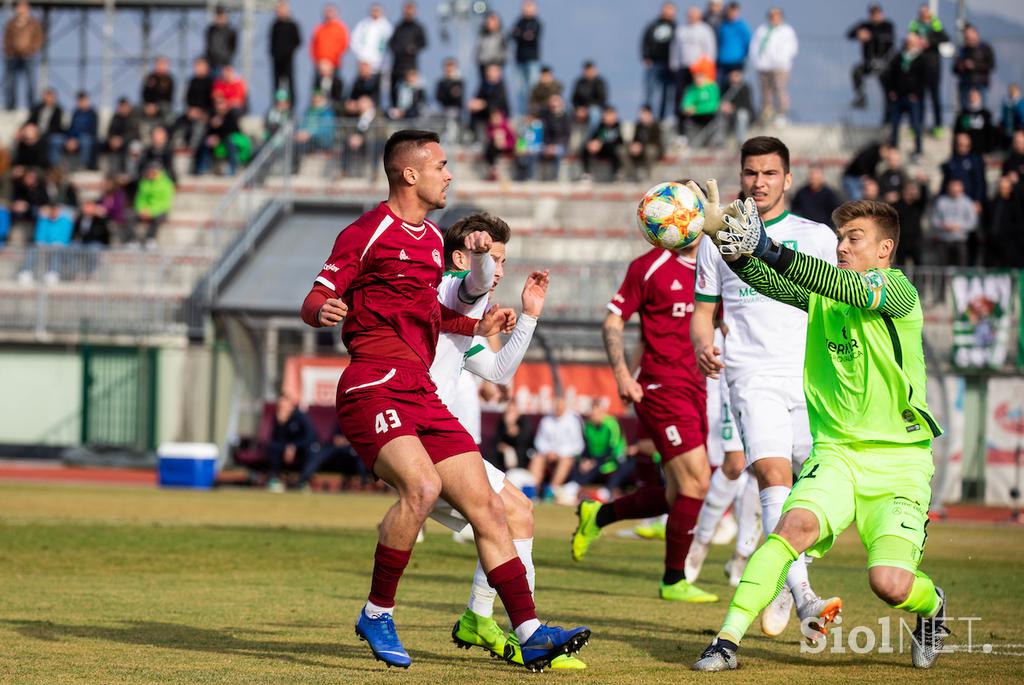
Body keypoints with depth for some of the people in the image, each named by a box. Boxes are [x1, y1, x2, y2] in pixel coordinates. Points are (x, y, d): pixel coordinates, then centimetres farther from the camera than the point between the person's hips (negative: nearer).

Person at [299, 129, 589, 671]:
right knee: (422, 485, -31)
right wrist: (323, 311, -28)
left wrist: (477, 326, 24)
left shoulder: (432, 239, 21)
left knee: (486, 507, 3)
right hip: (374, 386, -8)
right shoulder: (368, 233, -4)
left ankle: (529, 633, 6)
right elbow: (315, 301, -6)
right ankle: (377, 615, -17)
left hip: (422, 395, 8)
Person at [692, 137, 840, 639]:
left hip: (812, 377, 1)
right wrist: (703, 346, -2)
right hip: (753, 377, -1)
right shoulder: (717, 240, 14)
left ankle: (783, 586, 23)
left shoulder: (816, 237, 12)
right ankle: (803, 599, -32)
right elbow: (704, 311, 20)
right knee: (774, 475, -22)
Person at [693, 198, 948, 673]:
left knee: (890, 585, -17)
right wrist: (737, 251, -34)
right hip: (836, 453, 3)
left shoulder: (898, 291, -9)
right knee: (796, 524, -27)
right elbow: (768, 281, -11)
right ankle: (727, 640, -25)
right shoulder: (820, 294, 7)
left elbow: (849, 289, -29)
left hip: (900, 462, -3)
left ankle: (931, 604, 19)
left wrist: (771, 250, -42)